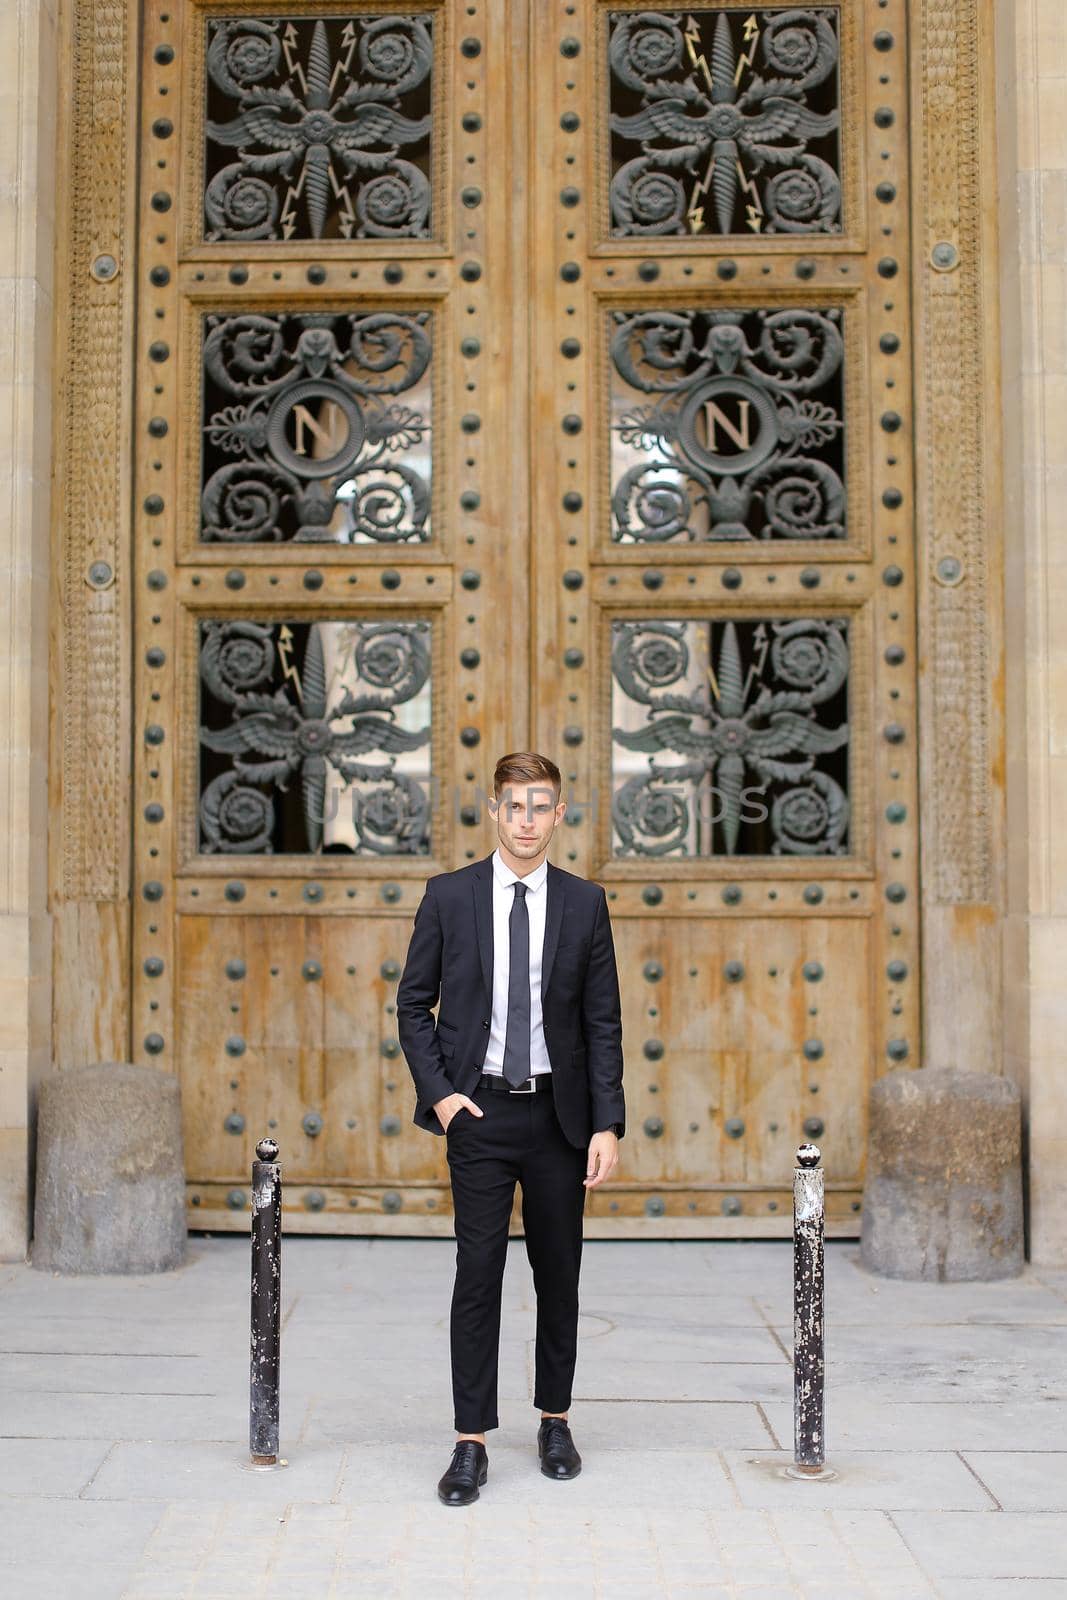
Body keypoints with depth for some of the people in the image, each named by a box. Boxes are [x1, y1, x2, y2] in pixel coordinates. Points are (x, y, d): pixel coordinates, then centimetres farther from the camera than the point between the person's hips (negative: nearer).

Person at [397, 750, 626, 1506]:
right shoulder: (449, 895, 0)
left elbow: (604, 1022, 2)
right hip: (479, 1110, -1)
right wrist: (438, 1092, -7)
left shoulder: (585, 903, 2)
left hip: (558, 1113, 2)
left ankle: (555, 1421, 27)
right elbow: (414, 1004, 5)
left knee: (559, 1273, 10)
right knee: (478, 1273, -2)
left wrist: (608, 1124, -5)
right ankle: (472, 1443, 5)